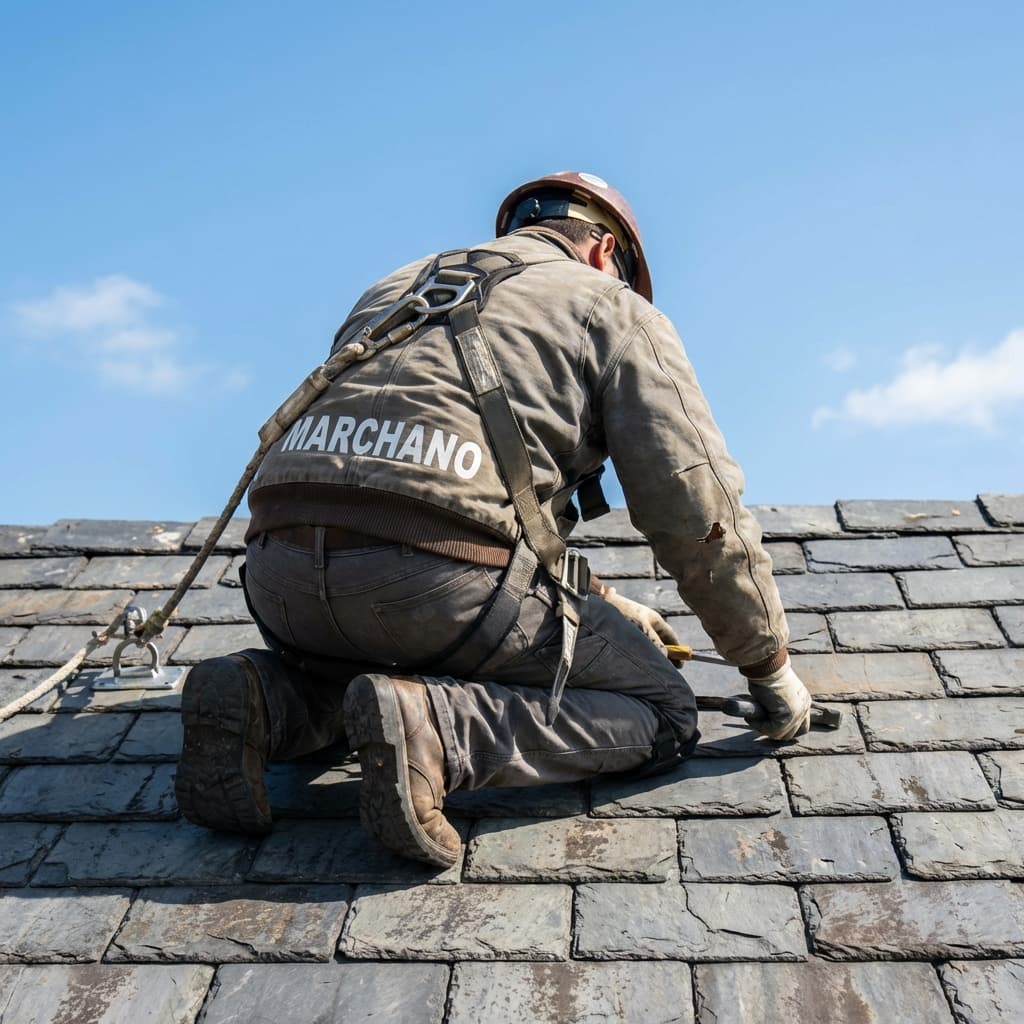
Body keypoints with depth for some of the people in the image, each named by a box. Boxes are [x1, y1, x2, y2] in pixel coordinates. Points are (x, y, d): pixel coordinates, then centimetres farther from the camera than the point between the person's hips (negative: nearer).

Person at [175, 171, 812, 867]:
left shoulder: (398, 289, 34)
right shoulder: (613, 308, 16)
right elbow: (698, 508, 9)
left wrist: (597, 599, 41)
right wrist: (772, 665, 24)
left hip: (281, 577, 7)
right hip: (438, 577, -6)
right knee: (662, 715, 12)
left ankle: (266, 702, 7)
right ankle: (431, 728, -12)